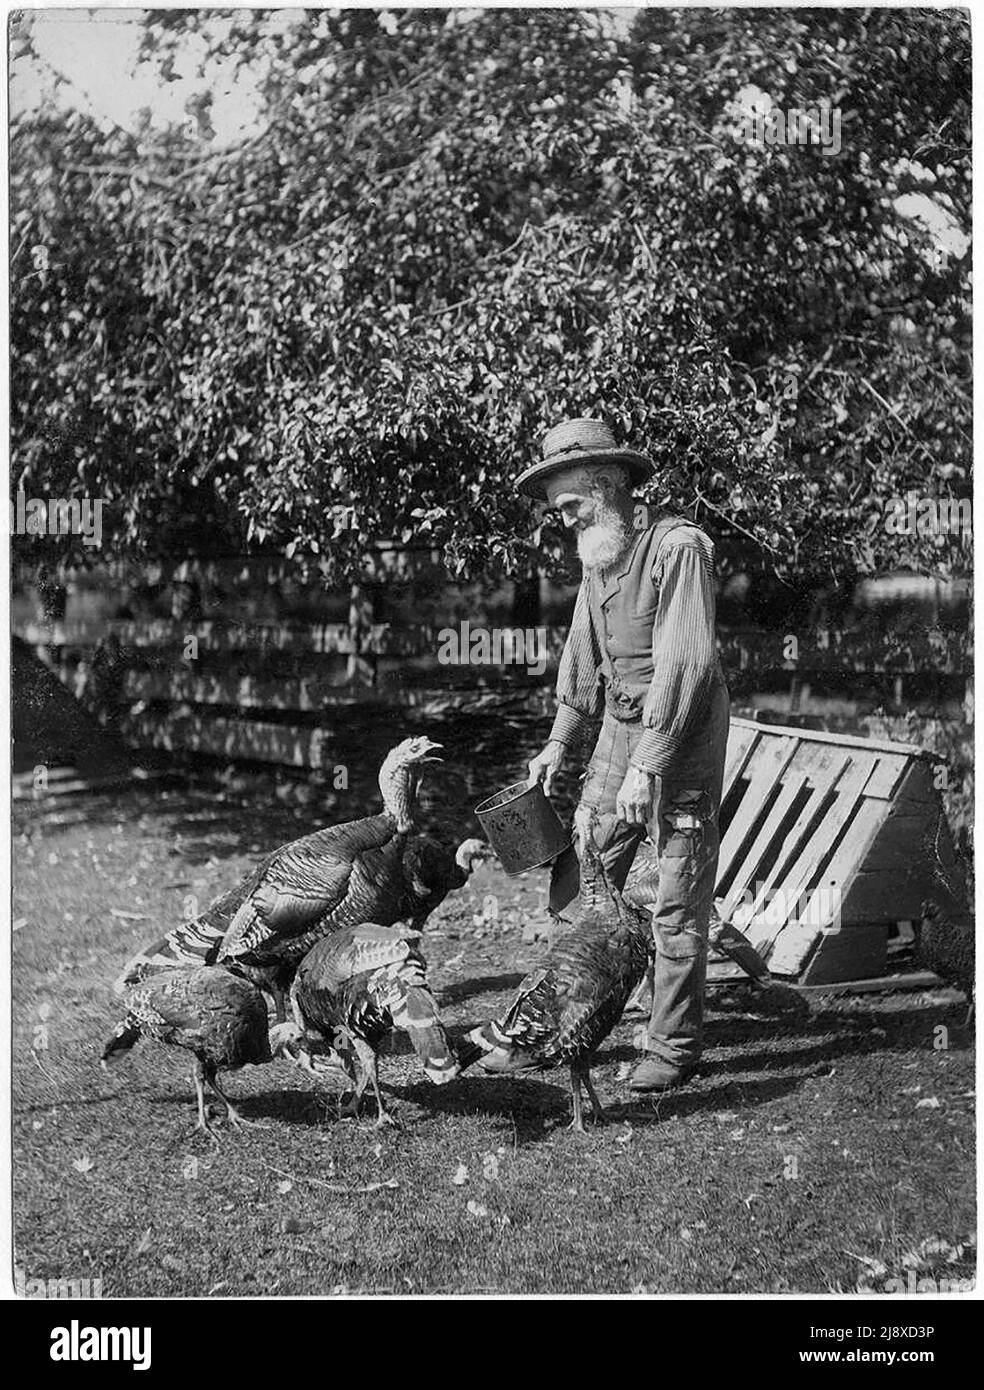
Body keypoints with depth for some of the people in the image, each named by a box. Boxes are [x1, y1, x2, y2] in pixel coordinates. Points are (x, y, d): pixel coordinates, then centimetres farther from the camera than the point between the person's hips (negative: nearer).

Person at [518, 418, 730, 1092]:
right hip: (621, 730, 8)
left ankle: (674, 1047, 8)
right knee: (578, 884, 7)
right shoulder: (598, 554, 9)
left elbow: (686, 662, -23)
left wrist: (648, 766, -24)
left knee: (678, 905, -1)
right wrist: (562, 740, 15)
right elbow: (584, 653, 20)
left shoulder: (678, 545, -18)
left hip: (684, 735, -8)